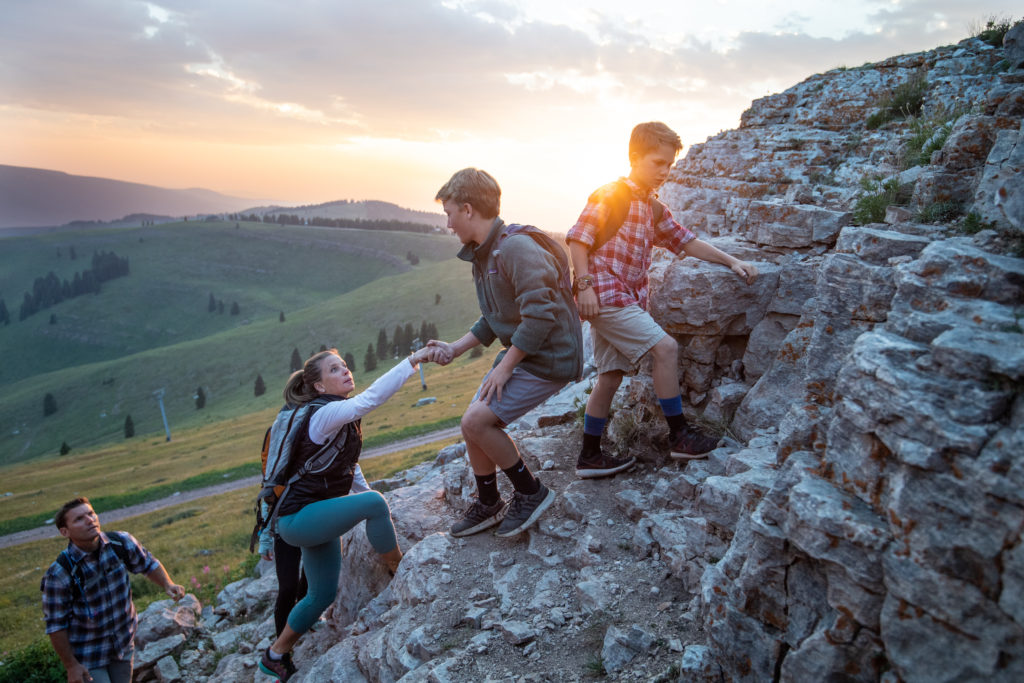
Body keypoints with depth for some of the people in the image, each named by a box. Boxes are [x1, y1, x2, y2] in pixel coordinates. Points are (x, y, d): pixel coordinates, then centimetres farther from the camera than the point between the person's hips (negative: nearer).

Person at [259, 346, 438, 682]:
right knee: (373, 502, -28)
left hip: (317, 515, 10)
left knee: (323, 594, 18)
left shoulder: (341, 414, 6)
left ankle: (276, 656, 37)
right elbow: (371, 398, -40)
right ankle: (400, 573, -7)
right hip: (299, 518, -10)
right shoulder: (326, 415, -23)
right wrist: (413, 360, -44)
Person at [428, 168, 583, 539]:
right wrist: (455, 348, 9)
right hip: (518, 355, 9)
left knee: (476, 422, -15)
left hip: (549, 359, -9)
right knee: (474, 423, 7)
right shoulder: (482, 255, 10)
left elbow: (539, 315, -27)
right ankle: (488, 505, 28)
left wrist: (505, 365, -19)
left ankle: (531, 492, 6)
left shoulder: (517, 248, -22)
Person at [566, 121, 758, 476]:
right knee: (665, 347, -14)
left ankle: (590, 457, 17)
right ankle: (680, 435, -2)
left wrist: (732, 262, 14)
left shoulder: (654, 208, 19)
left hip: (627, 300, 9)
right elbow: (577, 237, -11)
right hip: (605, 295, -9)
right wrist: (584, 284, -19)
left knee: (611, 375, 9)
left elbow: (687, 241, 21)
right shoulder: (611, 194, -6)